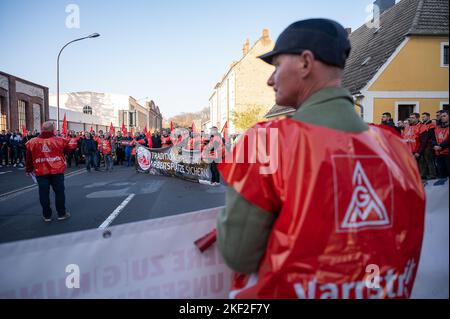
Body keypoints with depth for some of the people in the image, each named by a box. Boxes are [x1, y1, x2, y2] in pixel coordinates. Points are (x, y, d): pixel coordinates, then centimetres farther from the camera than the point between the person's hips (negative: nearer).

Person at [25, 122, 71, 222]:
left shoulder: (32, 142, 0)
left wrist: (29, 169, 20)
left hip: (41, 172, 2)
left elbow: (29, 158, 7)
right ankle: (61, 214, 16)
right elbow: (67, 150, 11)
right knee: (59, 191, 9)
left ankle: (47, 215, 16)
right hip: (57, 171, -1)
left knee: (44, 193, 9)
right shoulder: (60, 140, -7)